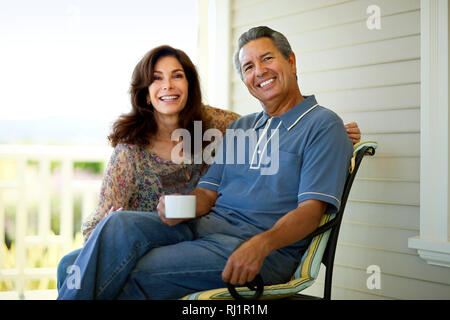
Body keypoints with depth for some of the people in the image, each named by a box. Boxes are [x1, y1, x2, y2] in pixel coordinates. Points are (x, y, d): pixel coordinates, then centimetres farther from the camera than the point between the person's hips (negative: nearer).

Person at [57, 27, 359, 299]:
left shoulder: (323, 124, 1)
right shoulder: (240, 127, 24)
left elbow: (311, 209, -11)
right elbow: (207, 193, 17)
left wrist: (260, 244, -30)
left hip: (266, 246, -6)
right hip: (209, 224, 6)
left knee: (143, 271, -27)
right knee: (119, 224, -22)